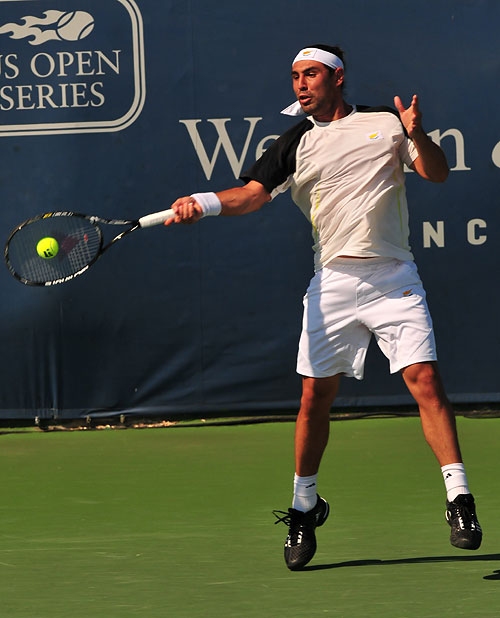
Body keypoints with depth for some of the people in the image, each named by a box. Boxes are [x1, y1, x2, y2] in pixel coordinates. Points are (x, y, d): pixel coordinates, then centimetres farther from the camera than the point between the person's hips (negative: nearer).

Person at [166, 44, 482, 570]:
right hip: (332, 281, 2)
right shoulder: (296, 142, 9)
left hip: (394, 278, -1)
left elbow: (437, 173, 6)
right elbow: (253, 193, -2)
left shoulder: (385, 122, 7)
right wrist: (204, 203, -21)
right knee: (316, 394, 0)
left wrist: (418, 136, -14)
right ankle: (304, 506, 16)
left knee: (424, 378, -13)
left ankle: (459, 497, -10)